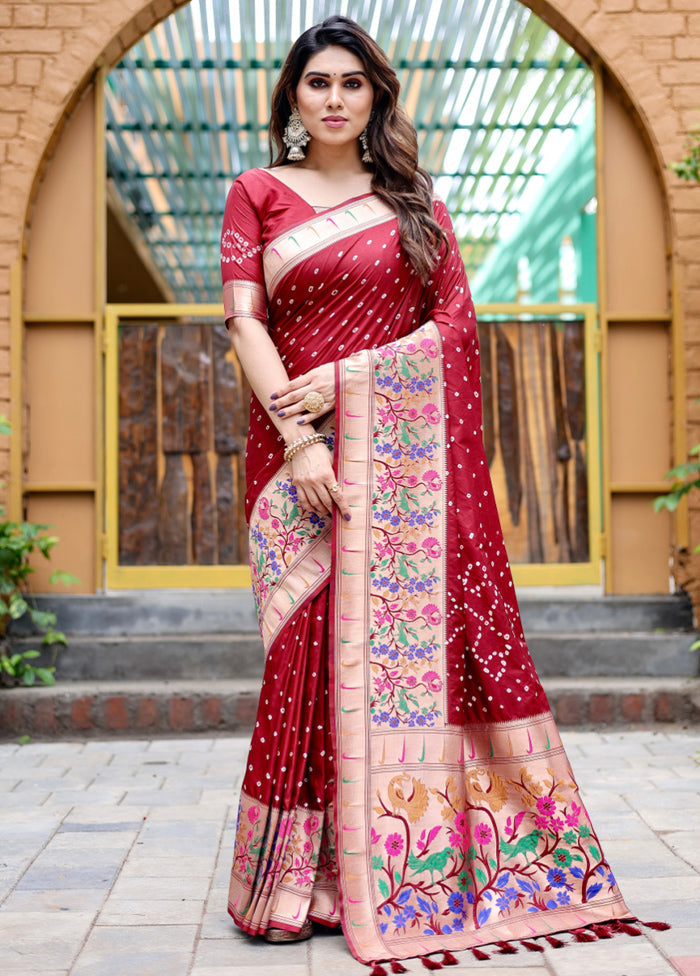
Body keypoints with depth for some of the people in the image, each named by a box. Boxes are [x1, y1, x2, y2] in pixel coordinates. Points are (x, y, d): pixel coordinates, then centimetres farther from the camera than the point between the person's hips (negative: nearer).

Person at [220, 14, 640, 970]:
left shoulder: (416, 202, 15)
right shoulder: (257, 194, 11)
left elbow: (453, 322, 4)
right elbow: (245, 322, 0)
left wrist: (346, 377, -10)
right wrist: (297, 439, -13)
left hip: (409, 447, 1)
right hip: (301, 441, -1)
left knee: (422, 627, -3)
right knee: (316, 644, -3)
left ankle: (417, 866, 8)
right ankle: (305, 878, 7)